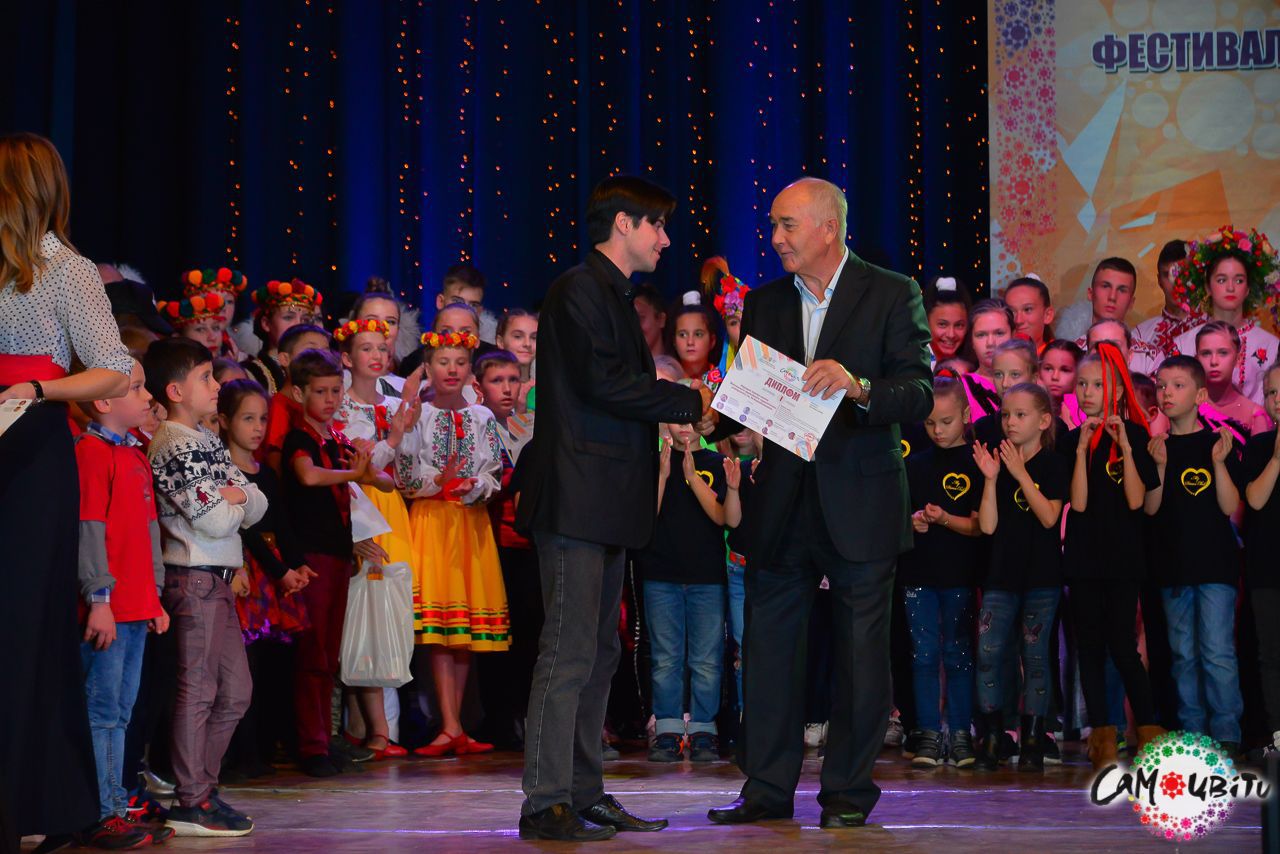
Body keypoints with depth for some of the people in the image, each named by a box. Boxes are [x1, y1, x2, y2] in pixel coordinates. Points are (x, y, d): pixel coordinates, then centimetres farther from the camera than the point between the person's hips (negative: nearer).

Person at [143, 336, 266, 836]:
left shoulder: (206, 440, 16)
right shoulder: (174, 446, -14)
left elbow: (257, 505, 12)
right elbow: (214, 520, -21)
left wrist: (234, 497, -8)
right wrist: (235, 504, 0)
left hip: (219, 578, 9)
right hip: (194, 576, -9)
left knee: (235, 691, 13)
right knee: (198, 690, -5)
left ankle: (199, 787, 20)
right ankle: (192, 804, 0)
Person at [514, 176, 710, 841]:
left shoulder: (613, 298, 22)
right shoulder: (577, 290, -9)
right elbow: (603, 383, -19)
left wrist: (681, 410, 7)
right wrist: (691, 401, -11)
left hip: (606, 506, 10)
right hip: (576, 498, -10)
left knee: (599, 653, 11)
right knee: (570, 650, -11)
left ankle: (584, 794, 17)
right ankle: (545, 804, -10)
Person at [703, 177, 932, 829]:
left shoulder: (892, 295, -2)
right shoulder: (764, 303, 11)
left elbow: (919, 395, -9)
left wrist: (858, 388, -27)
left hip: (859, 501, -4)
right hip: (782, 503, 4)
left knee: (859, 652, 3)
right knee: (768, 646, 5)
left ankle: (848, 791, 13)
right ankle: (767, 788, 13)